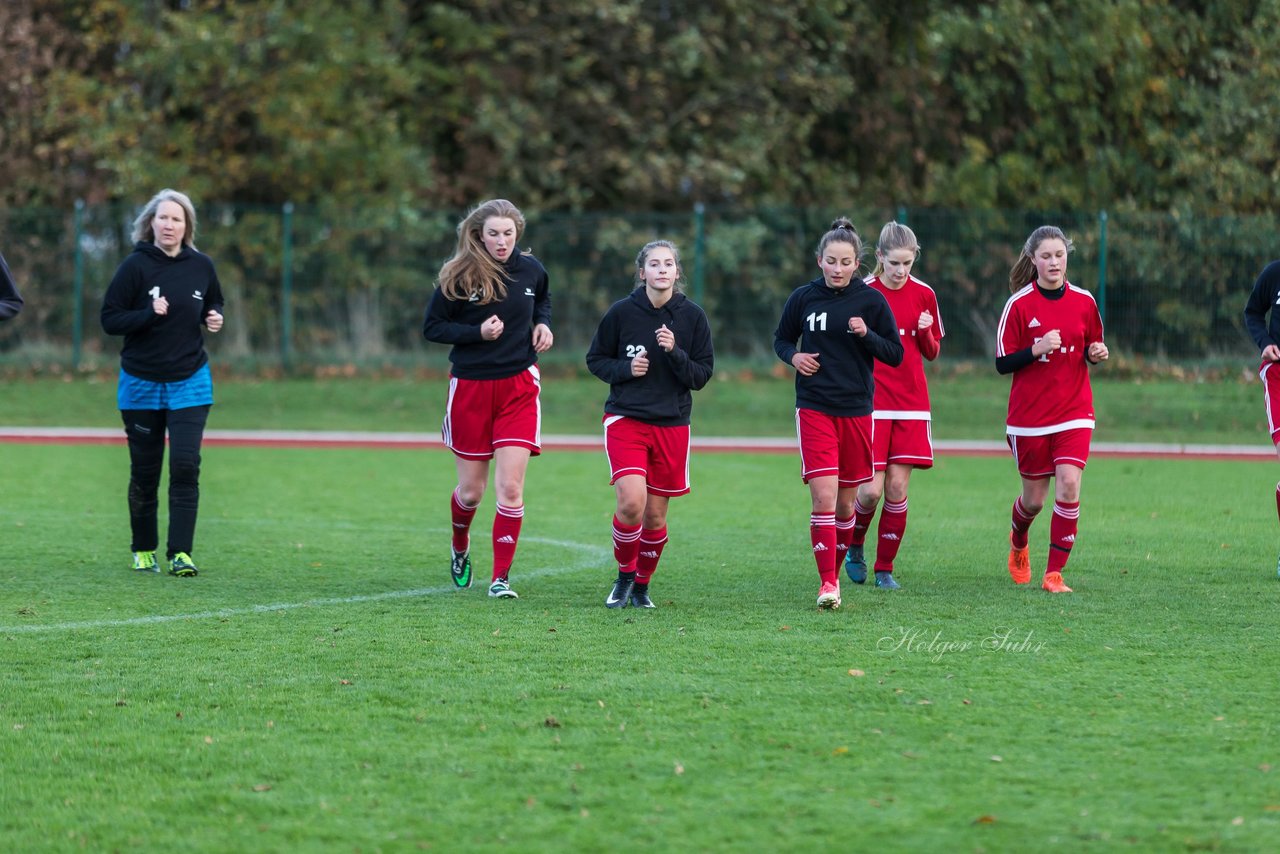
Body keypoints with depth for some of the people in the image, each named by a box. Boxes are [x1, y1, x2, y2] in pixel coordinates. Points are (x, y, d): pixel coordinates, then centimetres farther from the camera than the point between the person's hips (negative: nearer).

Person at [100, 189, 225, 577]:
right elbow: (110, 319, -9)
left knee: (186, 467, -10)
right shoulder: (135, 266, -9)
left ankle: (180, 553, -9)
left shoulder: (201, 266, 0)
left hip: (190, 382, 1)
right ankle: (144, 550, 24)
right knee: (145, 472, 8)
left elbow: (214, 304, 19)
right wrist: (150, 314, -23)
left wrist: (214, 318, -3)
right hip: (142, 383, -1)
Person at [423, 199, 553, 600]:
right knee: (471, 490, 8)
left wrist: (542, 323, 3)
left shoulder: (530, 269, 1)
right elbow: (432, 327, -5)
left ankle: (501, 578, -3)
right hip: (471, 386, -1)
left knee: (510, 487, -10)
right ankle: (460, 548, 41)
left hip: (519, 386, 1)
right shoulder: (459, 276, -9)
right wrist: (477, 332, -18)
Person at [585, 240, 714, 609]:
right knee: (632, 502, -19)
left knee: (655, 515, 5)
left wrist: (675, 352, -16)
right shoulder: (622, 312, -4)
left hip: (672, 424, 2)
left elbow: (702, 375, 1)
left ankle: (642, 585, 27)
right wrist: (626, 369, -11)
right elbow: (595, 359, 8)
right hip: (625, 419, -2)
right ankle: (624, 575, 5)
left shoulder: (693, 316, -1)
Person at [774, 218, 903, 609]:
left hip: (856, 411, 1)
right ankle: (827, 584, -12)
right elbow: (781, 339, 16)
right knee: (823, 498, -13)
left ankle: (835, 571, 28)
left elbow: (895, 355, 2)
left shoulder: (872, 300, 0)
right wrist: (793, 356, -6)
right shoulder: (803, 298, 1)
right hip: (814, 408, -1)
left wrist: (867, 334, -15)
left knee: (845, 503, 9)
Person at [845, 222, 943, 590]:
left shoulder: (924, 295, 4)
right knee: (871, 489, -9)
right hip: (871, 403, -2)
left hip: (911, 405, 2)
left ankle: (885, 568, 10)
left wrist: (926, 333, -8)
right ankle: (854, 546, 20)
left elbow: (932, 353, 11)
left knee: (897, 488, -1)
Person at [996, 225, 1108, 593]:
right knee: (1034, 498, 8)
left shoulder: (1084, 301, 2)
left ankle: (1054, 573, -8)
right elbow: (1002, 363, -6)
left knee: (1069, 484, -17)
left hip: (1074, 413, 1)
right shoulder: (1019, 304, -7)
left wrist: (1096, 353, -7)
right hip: (1030, 416, -1)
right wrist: (1037, 349, -22)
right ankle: (1018, 543, 43)